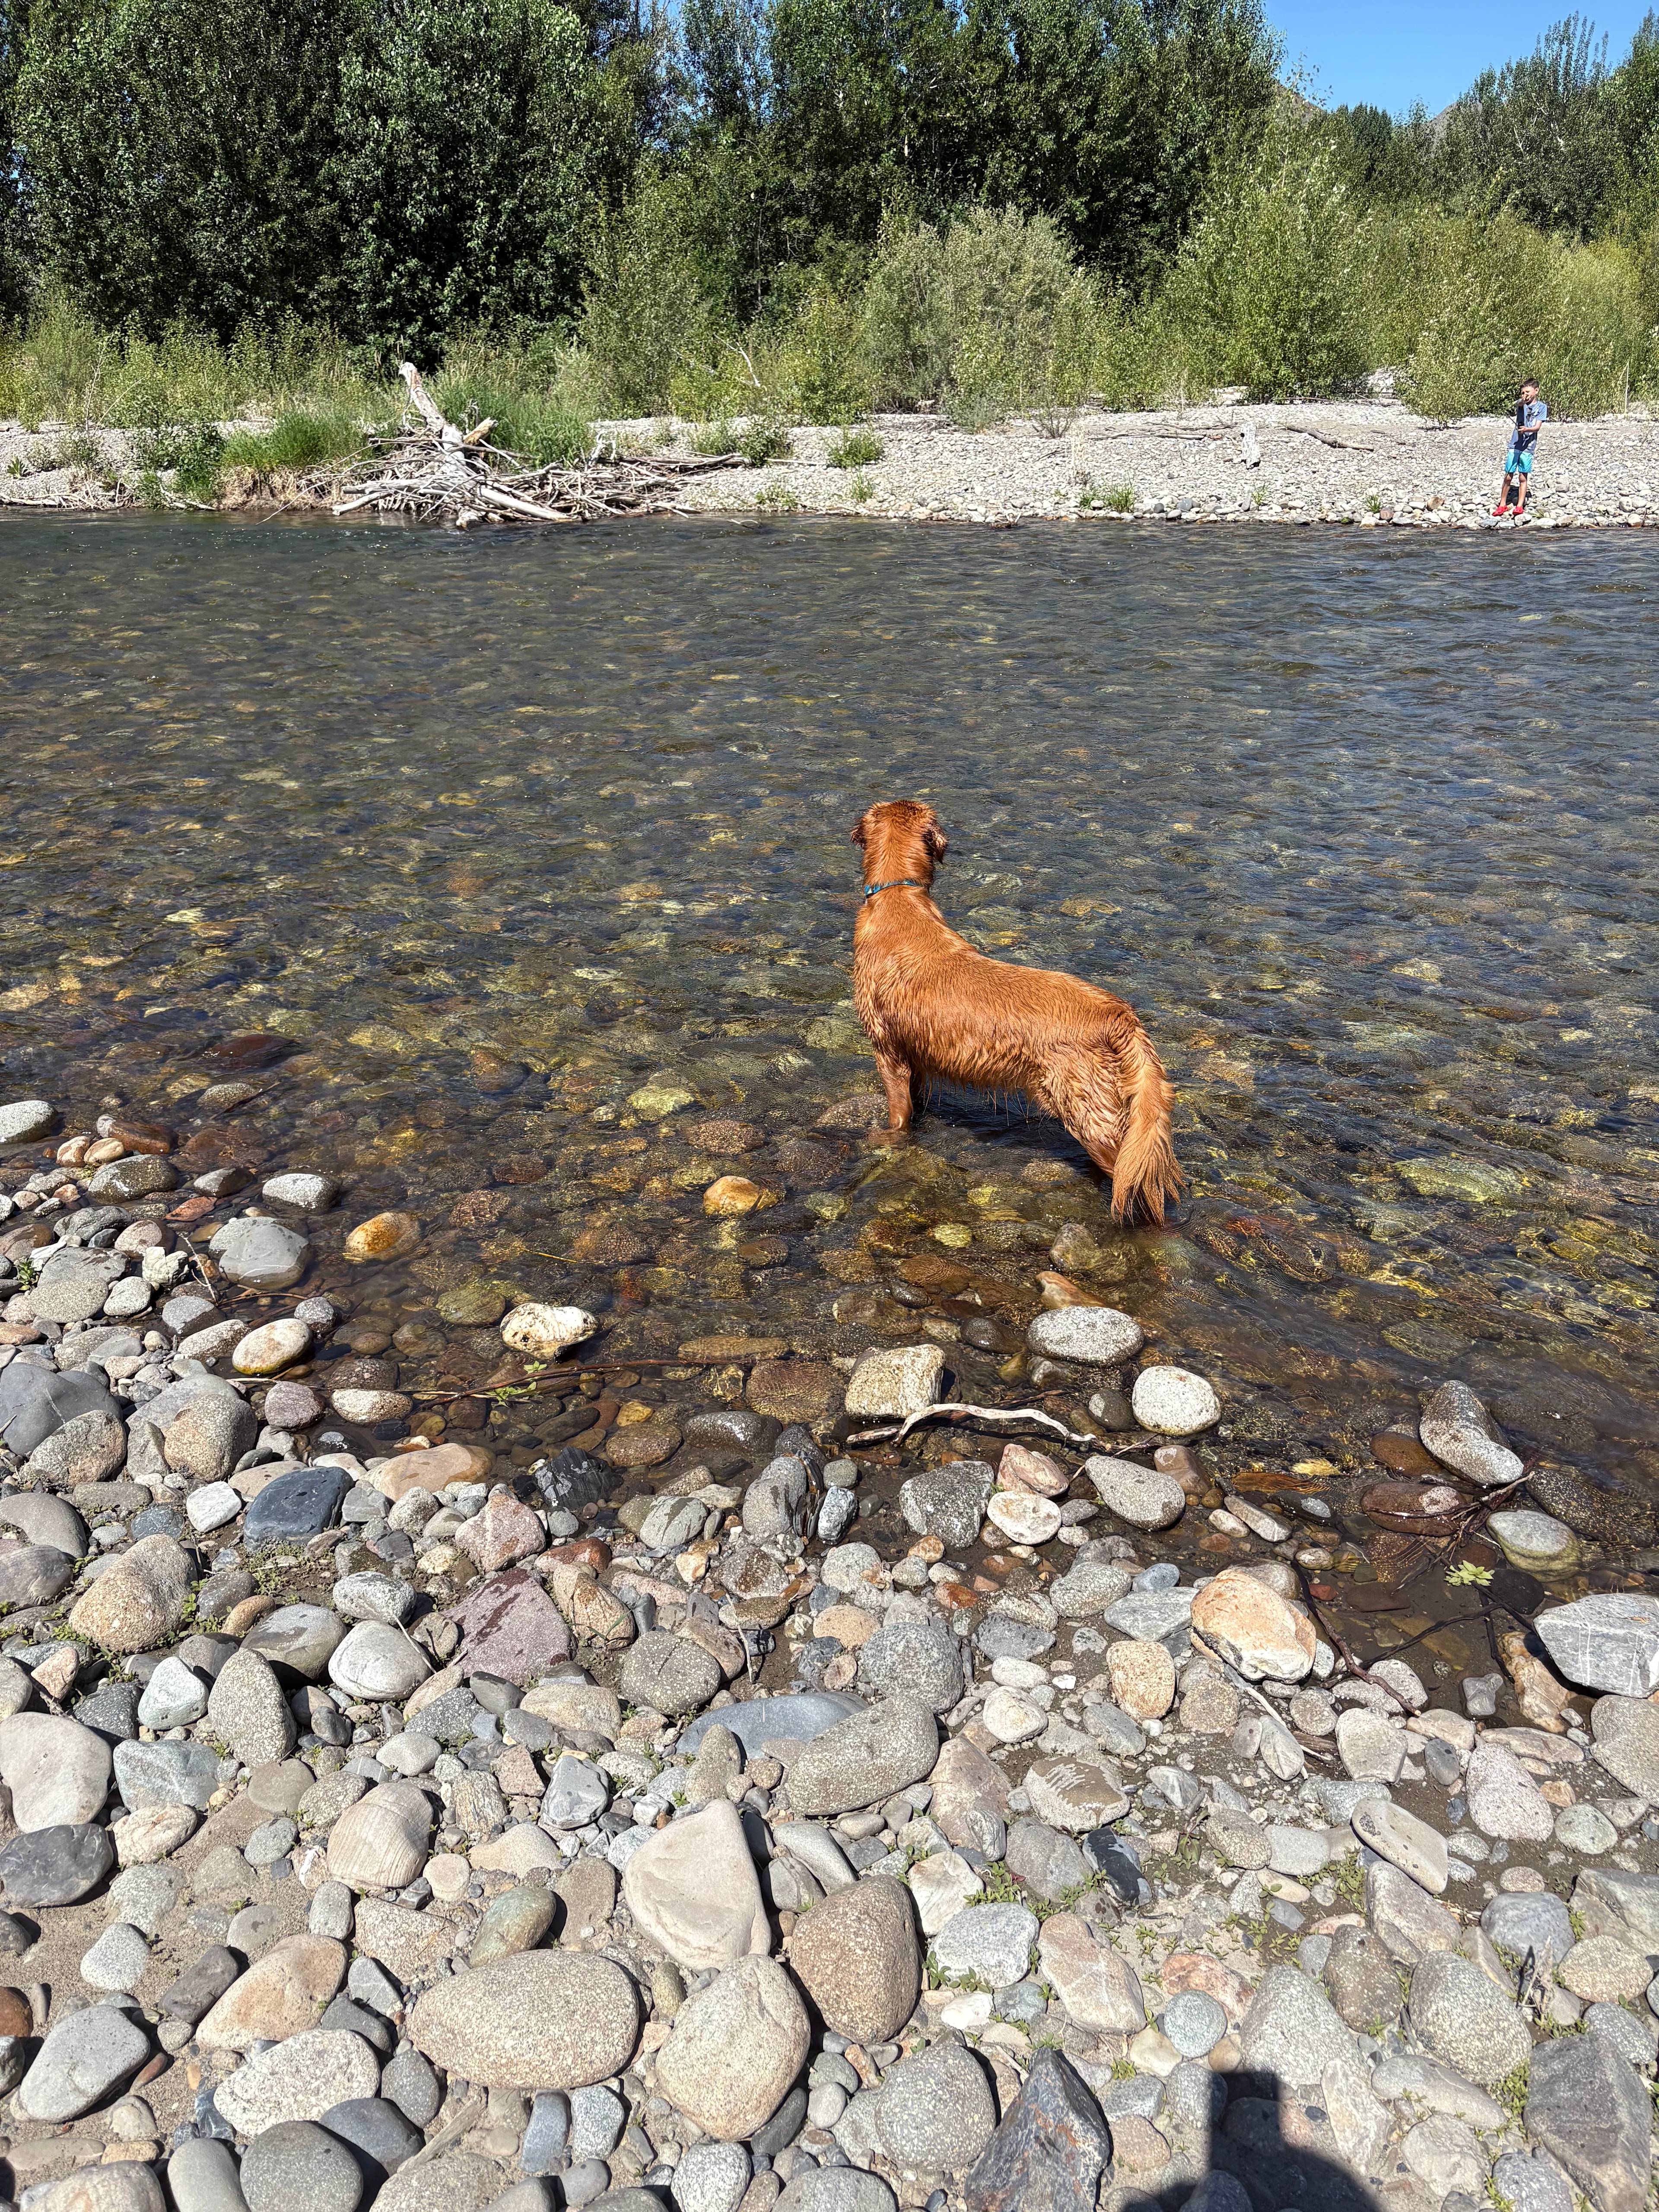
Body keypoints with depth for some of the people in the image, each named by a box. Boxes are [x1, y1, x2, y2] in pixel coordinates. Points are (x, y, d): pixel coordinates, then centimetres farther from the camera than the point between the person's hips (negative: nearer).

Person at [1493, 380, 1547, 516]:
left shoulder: (1542, 407, 3)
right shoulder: (1521, 403, 5)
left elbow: (1537, 428, -6)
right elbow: (1518, 404, -22)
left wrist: (1527, 429, -28)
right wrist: (1523, 401, -47)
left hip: (1528, 448, -1)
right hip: (1515, 446, 1)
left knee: (1523, 478, 3)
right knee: (1508, 477, 3)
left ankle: (1520, 506, 7)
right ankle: (1502, 505, 13)